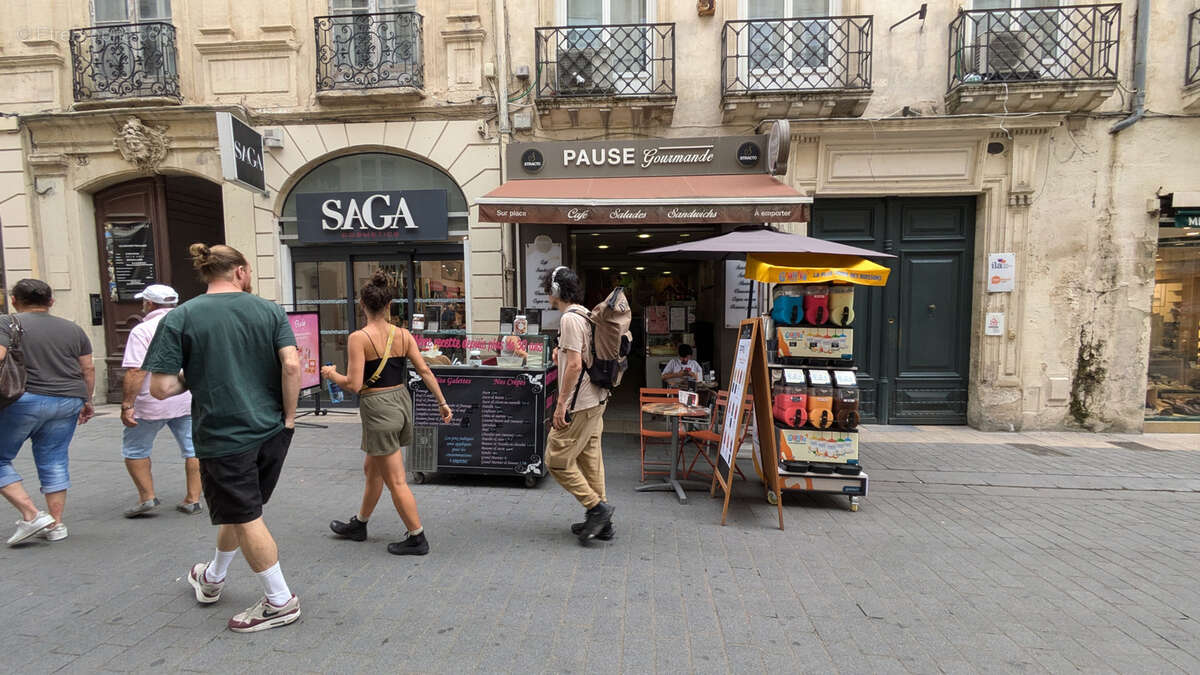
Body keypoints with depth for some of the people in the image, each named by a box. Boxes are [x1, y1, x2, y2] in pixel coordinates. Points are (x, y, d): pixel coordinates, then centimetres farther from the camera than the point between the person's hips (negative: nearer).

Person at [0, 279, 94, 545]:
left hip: (24, 401, -4)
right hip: (67, 403, 4)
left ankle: (31, 515, 1)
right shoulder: (73, 329, 11)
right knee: (54, 461, 10)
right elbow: (88, 369, 11)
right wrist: (86, 401, 21)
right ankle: (56, 525, 14)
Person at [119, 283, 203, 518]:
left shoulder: (142, 330, -9)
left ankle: (147, 497, 15)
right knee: (193, 450, 8)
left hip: (152, 402, -5)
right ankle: (193, 500, 11)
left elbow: (136, 372, -18)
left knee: (134, 450, 15)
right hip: (189, 401, 5)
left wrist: (127, 404, -15)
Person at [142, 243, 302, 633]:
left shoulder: (180, 318, -5)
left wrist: (193, 376, 11)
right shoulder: (269, 311, -2)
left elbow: (161, 388, -10)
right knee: (240, 510, 23)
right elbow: (291, 364, -14)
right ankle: (212, 579, 47)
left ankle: (280, 602, 17)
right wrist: (288, 416, -4)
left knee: (246, 519, 8)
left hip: (221, 435, -3)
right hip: (272, 432, 4)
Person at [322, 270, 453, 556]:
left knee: (395, 481, 4)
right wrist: (442, 402, 5)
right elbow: (425, 371, 0)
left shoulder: (359, 338, -15)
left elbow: (354, 384, -17)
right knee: (372, 468, 25)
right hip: (401, 402, 7)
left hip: (378, 408, -7)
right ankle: (358, 525, 43)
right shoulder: (403, 334, 1)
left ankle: (417, 539, 14)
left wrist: (332, 374, 2)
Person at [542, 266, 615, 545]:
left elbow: (575, 365, -22)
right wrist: (563, 354, 15)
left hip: (579, 404, -10)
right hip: (596, 399, 10)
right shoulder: (586, 315, 14)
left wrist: (561, 403, -18)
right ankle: (600, 522, 21)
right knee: (590, 459, 14)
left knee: (557, 459, -1)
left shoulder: (569, 318, -15)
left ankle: (597, 507, 2)